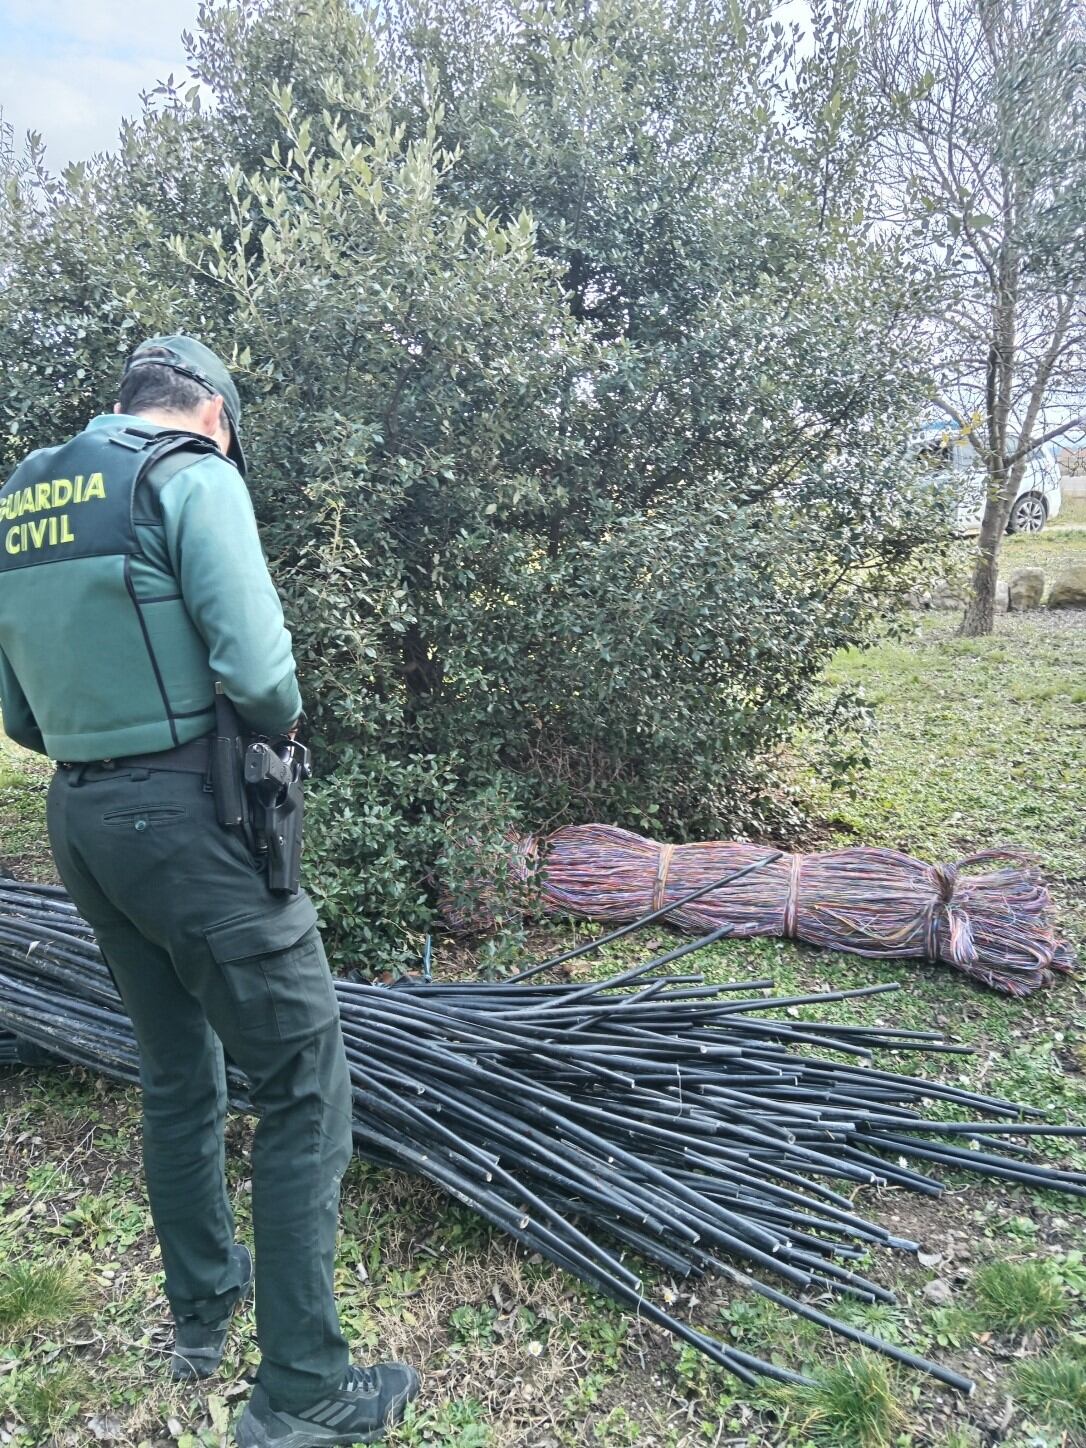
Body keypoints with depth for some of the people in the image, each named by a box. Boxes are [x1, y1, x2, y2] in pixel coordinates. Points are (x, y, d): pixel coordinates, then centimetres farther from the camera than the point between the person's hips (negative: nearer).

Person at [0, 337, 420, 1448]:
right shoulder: (192, 476, -8)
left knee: (177, 1073, 22)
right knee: (302, 1086, 3)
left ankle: (200, 1311, 40)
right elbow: (257, 671, -19)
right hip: (187, 819, -8)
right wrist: (279, 726, 1)